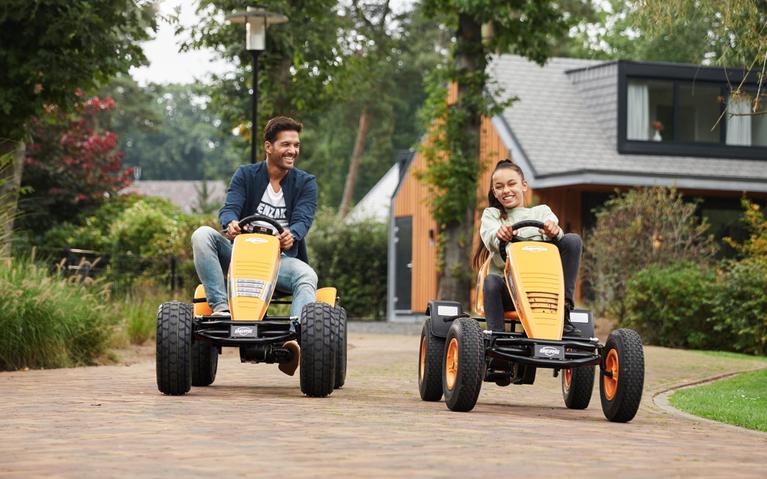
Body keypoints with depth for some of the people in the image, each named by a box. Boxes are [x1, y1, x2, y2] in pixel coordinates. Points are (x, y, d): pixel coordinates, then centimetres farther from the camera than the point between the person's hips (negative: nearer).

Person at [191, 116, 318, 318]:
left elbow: (303, 219, -8)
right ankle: (220, 306, -34)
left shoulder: (305, 183, 7)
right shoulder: (246, 175, 7)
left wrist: (291, 234, -35)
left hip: (281, 258, -1)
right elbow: (229, 208, -7)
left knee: (307, 276, -32)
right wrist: (230, 223, -34)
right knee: (202, 234, -24)